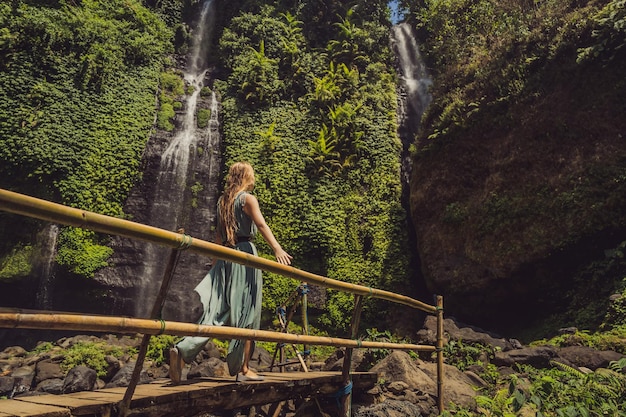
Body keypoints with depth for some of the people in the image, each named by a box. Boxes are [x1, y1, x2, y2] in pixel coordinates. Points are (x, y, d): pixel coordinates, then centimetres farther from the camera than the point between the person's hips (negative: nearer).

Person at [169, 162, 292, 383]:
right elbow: (261, 225, -18)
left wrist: (216, 261, 26)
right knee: (246, 314, 1)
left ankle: (182, 349, -8)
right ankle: (243, 369, 8)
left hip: (225, 257, 6)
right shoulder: (248, 198, -3)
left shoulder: (223, 200, 16)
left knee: (216, 311, 6)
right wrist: (277, 250, -27)